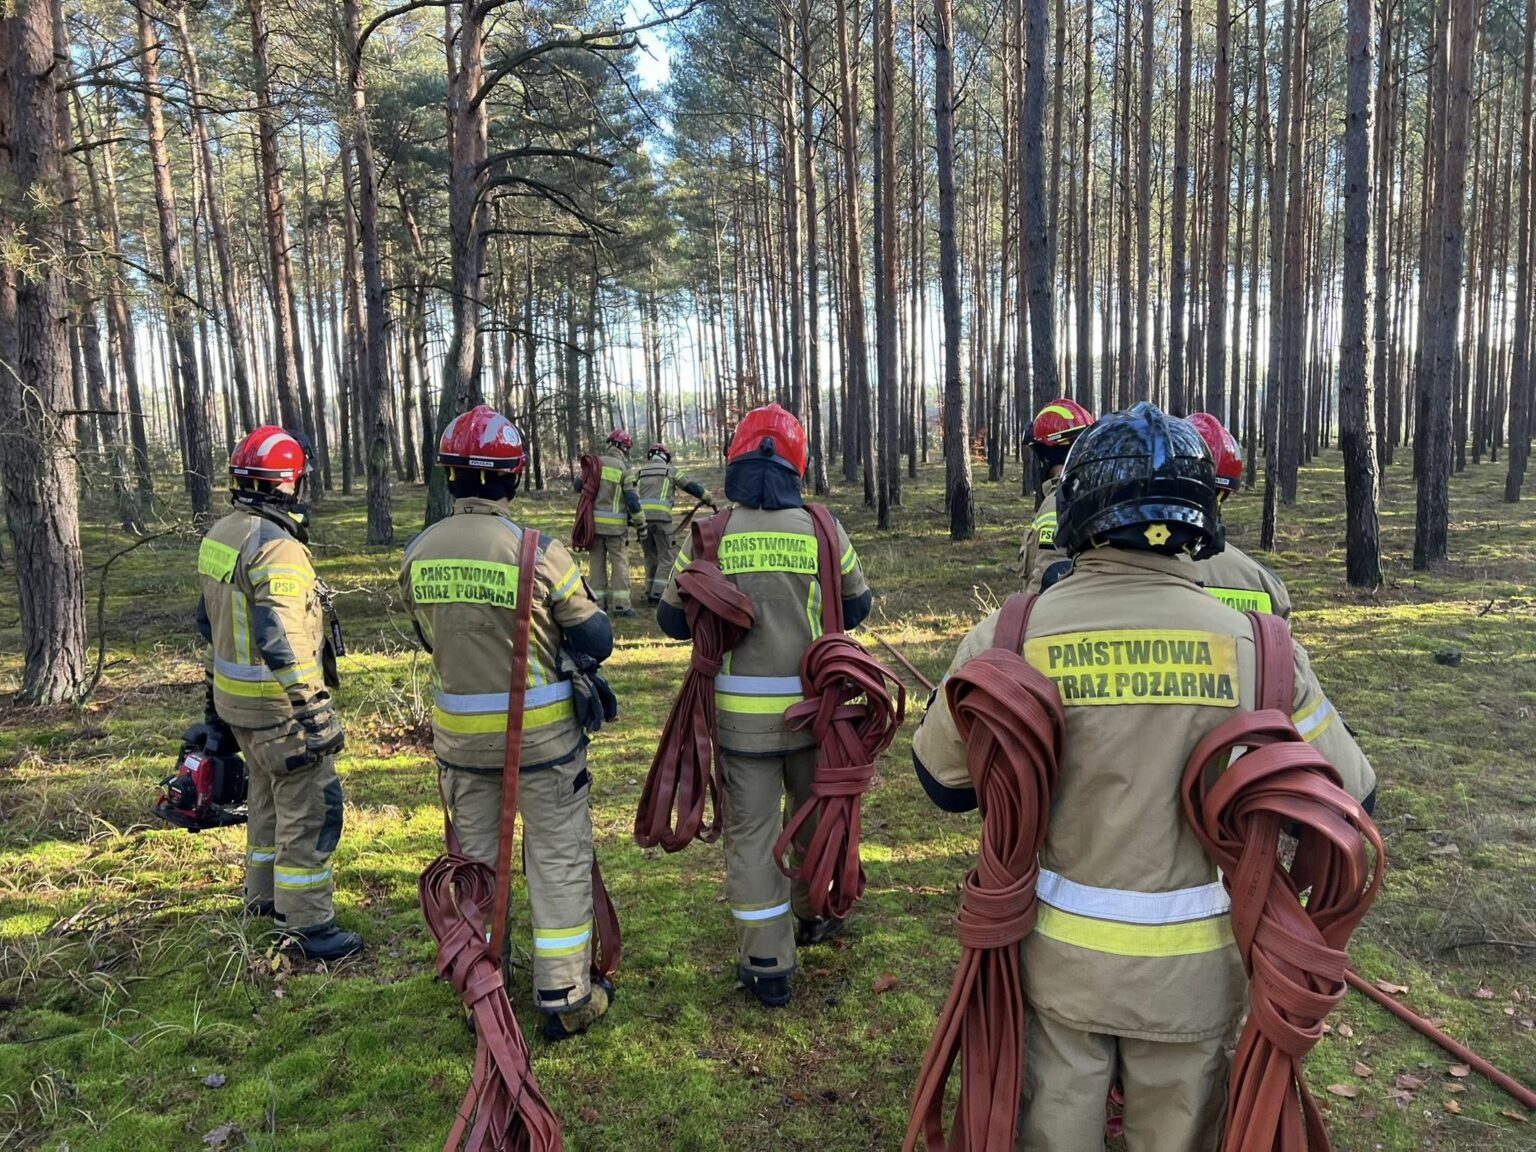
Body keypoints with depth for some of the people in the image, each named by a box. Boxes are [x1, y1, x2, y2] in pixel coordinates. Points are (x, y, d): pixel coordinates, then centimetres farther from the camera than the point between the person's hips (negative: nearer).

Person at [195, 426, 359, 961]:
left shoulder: (219, 535, 7)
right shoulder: (277, 547, -23)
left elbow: (209, 620, 17)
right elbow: (282, 640, -29)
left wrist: (218, 694, 27)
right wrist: (316, 711, -27)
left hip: (234, 696, 10)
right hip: (276, 705, -10)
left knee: (269, 797, 24)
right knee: (310, 810, -1)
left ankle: (265, 897, 39)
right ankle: (309, 925, 6)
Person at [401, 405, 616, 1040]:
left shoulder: (418, 553, -5)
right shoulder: (539, 552, -19)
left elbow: (428, 636, 8)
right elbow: (595, 641, -11)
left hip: (459, 731, 4)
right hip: (542, 730, -4)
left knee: (474, 856, 20)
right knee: (558, 861, 10)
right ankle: (565, 998, 20)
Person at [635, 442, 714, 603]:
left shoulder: (640, 471, 22)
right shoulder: (670, 470, 13)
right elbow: (692, 486, 13)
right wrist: (710, 500, 23)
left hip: (641, 515, 4)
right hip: (660, 515, -4)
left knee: (650, 557, 17)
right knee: (667, 557, 2)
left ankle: (650, 593, 17)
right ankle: (657, 594, -6)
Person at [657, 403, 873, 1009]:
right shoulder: (823, 530, -6)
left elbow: (672, 619, 0)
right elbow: (856, 606, 7)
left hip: (740, 714, -1)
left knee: (751, 831, 9)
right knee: (814, 810, 23)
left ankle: (766, 965, 17)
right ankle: (813, 916, 44)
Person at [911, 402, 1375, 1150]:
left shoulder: (1010, 639, -16)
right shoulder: (1255, 647, -14)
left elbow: (943, 780, -2)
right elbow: (1349, 798, -1)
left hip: (1059, 950, 0)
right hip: (1194, 961, 1)